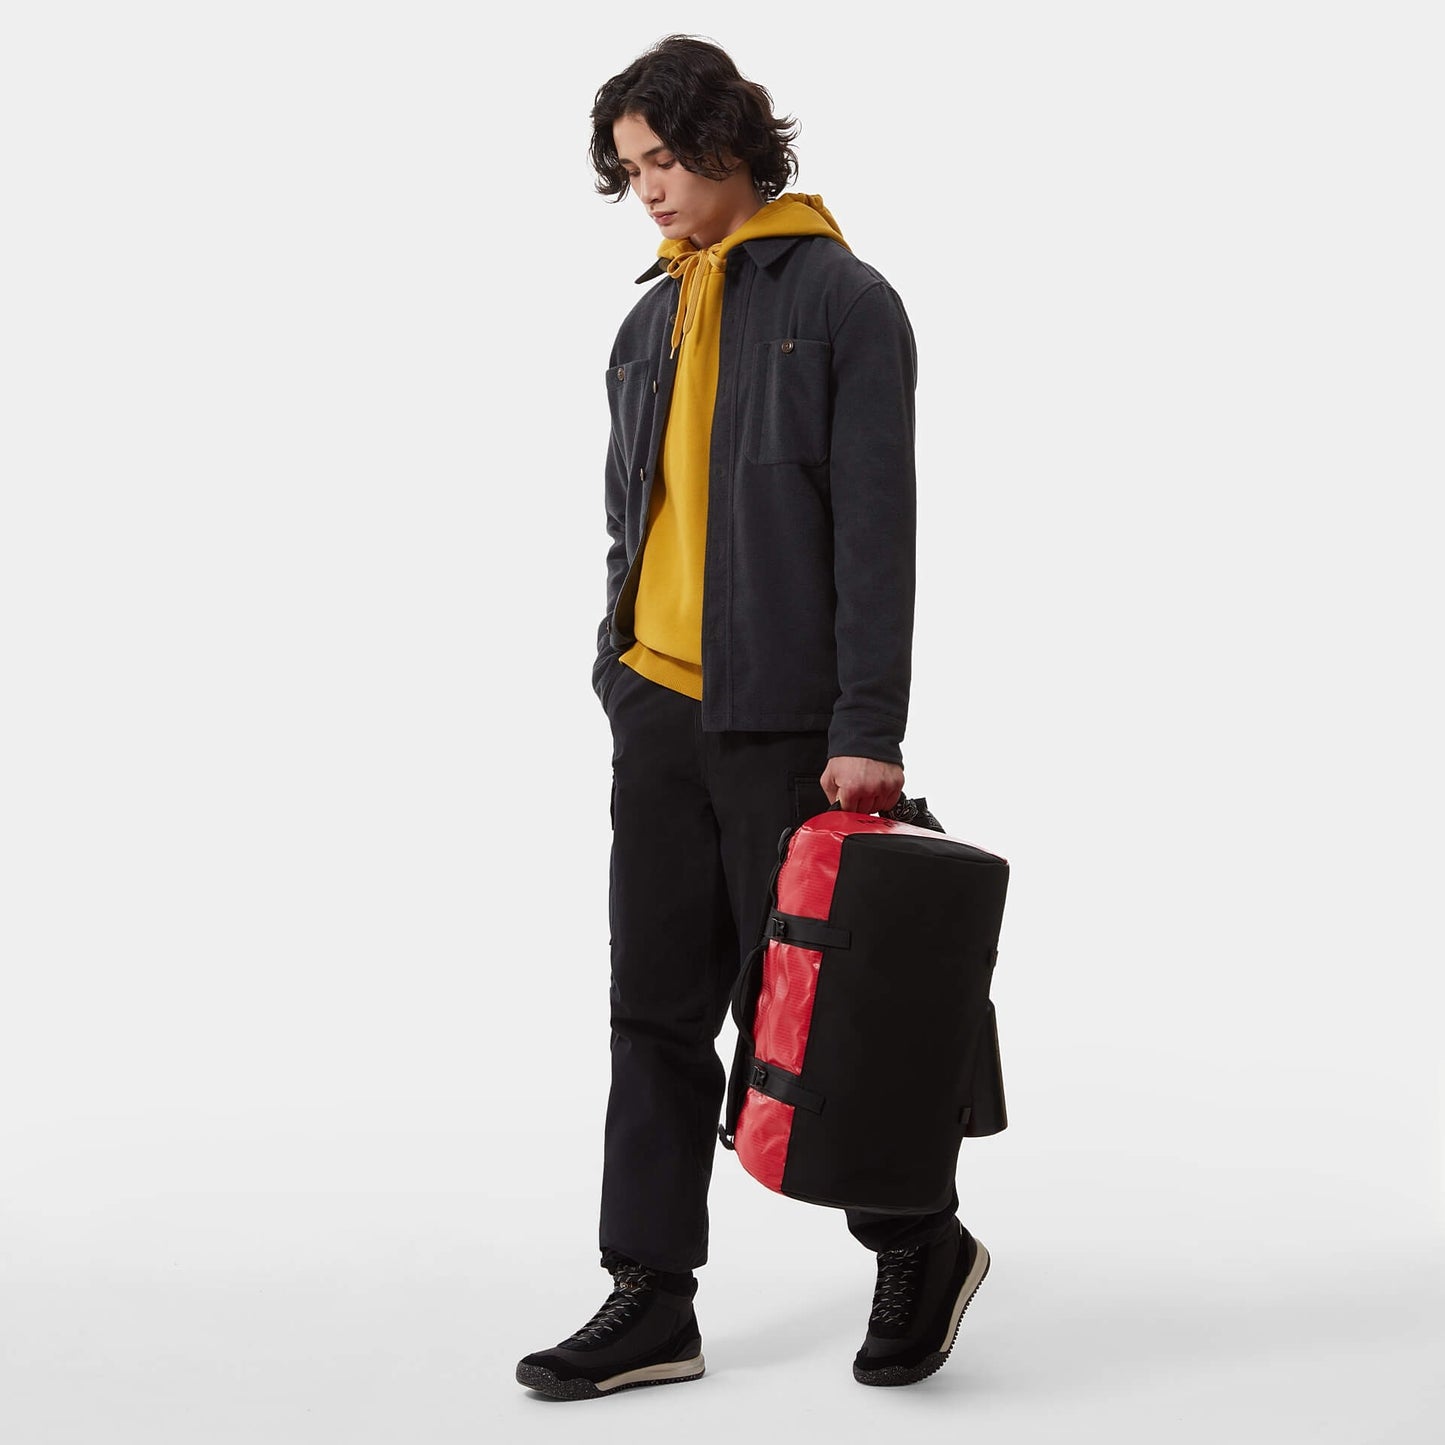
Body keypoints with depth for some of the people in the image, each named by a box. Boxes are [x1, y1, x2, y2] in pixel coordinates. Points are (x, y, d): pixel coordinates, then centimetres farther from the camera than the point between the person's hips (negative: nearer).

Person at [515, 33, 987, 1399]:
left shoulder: (843, 302, -5)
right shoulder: (647, 325, 16)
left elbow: (876, 529, -11)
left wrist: (868, 731, -17)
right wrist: (616, 675, 14)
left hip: (782, 719, -6)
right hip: (655, 710, 7)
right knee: (657, 1012, 6)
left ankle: (920, 1244, 21)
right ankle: (651, 1300, 13)